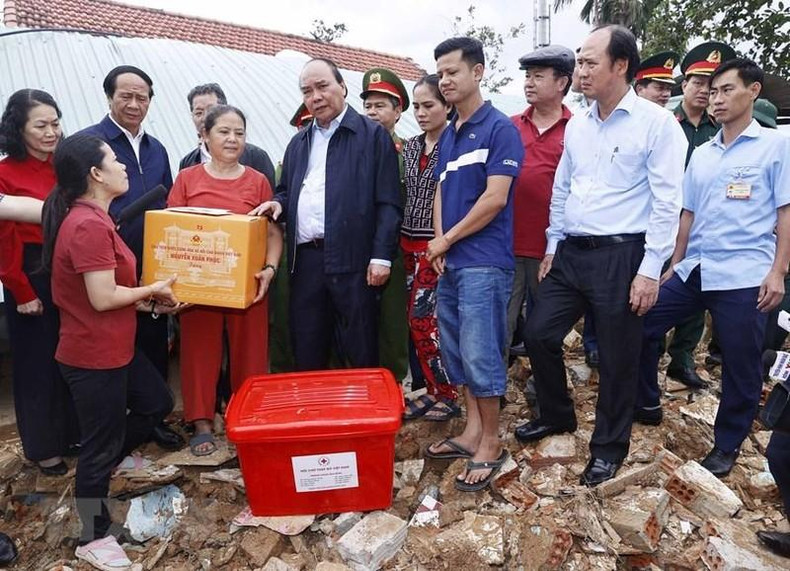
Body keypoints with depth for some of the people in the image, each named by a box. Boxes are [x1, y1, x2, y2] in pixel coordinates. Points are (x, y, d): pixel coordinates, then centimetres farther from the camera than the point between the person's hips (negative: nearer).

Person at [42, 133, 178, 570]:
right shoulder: (89, 226, -24)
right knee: (101, 442, 6)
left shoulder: (89, 218, 9)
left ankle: (95, 471, 38)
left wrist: (146, 301, 5)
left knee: (156, 403, 21)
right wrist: (153, 290, -11)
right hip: (93, 356, -10)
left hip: (113, 347, 10)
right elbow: (103, 298, -26)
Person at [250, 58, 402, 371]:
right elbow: (286, 191, 27)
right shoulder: (298, 142, 20)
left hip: (353, 260, -5)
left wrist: (381, 257, -11)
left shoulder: (373, 135, 2)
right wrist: (278, 203, 3)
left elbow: (388, 203, -4)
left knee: (361, 357, 3)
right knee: (306, 356, 11)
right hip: (305, 261, 5)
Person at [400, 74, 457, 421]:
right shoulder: (410, 146, 12)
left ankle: (448, 395, 11)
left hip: (439, 244, -7)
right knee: (417, 319, 9)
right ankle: (434, 389, 23)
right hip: (409, 242, 7)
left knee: (422, 318, -6)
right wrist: (402, 241, 12)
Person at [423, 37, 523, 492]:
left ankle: (492, 444, 13)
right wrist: (439, 244, 2)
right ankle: (473, 432, 27)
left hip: (484, 262, -8)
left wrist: (446, 240, -7)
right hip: (451, 262, 8)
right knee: (457, 352, 13)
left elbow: (495, 199, -16)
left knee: (480, 355, -4)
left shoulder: (500, 128, -8)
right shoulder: (448, 135, 16)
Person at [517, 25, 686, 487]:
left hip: (621, 256, -6)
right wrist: (552, 246, 14)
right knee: (540, 334, 9)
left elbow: (667, 202, -11)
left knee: (618, 359, 6)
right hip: (571, 253, 6)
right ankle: (557, 415, 34)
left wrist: (650, 270, -14)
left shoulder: (657, 123, -8)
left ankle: (609, 447, 27)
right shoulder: (577, 124, 10)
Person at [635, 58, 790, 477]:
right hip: (694, 270, 5)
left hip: (744, 276, -5)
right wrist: (674, 264, 14)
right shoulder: (701, 154, 14)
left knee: (741, 368, 5)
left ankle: (726, 447, 24)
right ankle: (646, 402, 25)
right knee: (641, 325, 3)